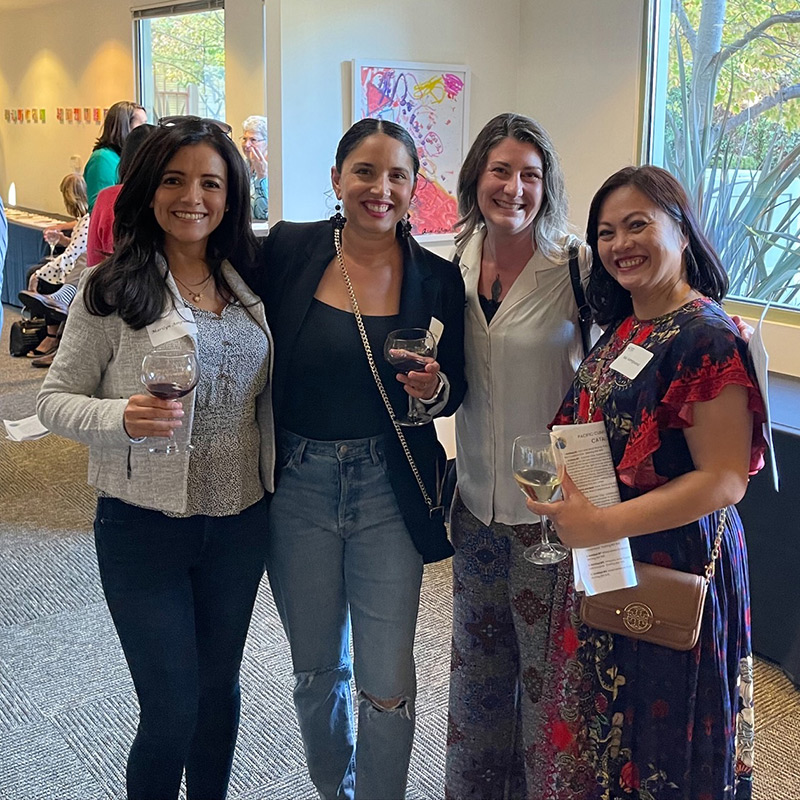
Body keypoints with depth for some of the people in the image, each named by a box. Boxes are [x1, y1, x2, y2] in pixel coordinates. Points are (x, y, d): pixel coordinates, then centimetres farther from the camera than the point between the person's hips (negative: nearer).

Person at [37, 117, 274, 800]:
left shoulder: (250, 283, 5)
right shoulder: (111, 289, -8)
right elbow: (57, 398, -6)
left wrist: (279, 487, 7)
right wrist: (124, 418, -24)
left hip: (241, 519, 4)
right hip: (146, 522, -4)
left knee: (219, 685, 18)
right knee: (172, 708, 2)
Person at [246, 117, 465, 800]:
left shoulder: (437, 278, -3)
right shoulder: (288, 250, -5)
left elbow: (456, 388, 5)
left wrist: (434, 388, -16)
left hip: (388, 489, -1)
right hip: (297, 484, 1)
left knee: (387, 683, 1)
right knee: (316, 668, 18)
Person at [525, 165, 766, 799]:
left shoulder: (708, 337, -18)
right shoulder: (620, 330, 8)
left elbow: (724, 480, -23)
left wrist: (601, 524, -26)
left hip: (671, 565, -8)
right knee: (599, 731, 21)